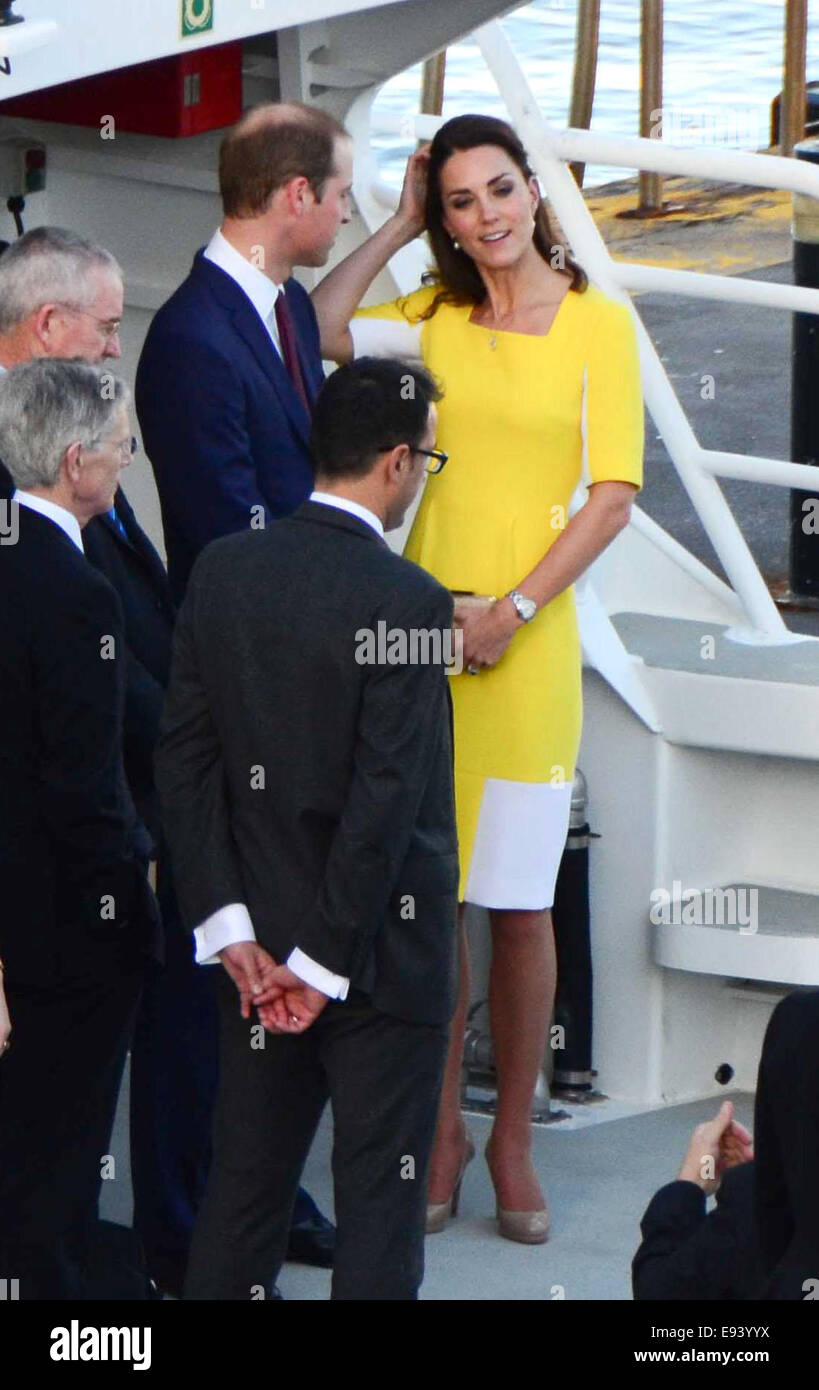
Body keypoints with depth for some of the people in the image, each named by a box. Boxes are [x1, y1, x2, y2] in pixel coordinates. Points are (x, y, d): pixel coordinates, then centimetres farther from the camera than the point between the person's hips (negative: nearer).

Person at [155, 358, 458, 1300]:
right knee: (380, 1191, 3)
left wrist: (230, 927, 0)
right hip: (381, 944, -6)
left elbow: (184, 758, 1)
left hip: (256, 946, 6)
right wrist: (324, 964, -13)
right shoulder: (405, 602, -18)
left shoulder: (222, 572, 0)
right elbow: (385, 799, -20)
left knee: (245, 1179, 14)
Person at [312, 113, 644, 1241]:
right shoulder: (438, 317, 10)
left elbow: (615, 494, -4)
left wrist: (514, 610, -10)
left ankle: (513, 1138, 12)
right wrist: (398, 226, 2)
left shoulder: (599, 323, -1)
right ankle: (441, 1128, 15)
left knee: (520, 903, 1)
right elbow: (314, 333, -3)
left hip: (529, 637, -3)